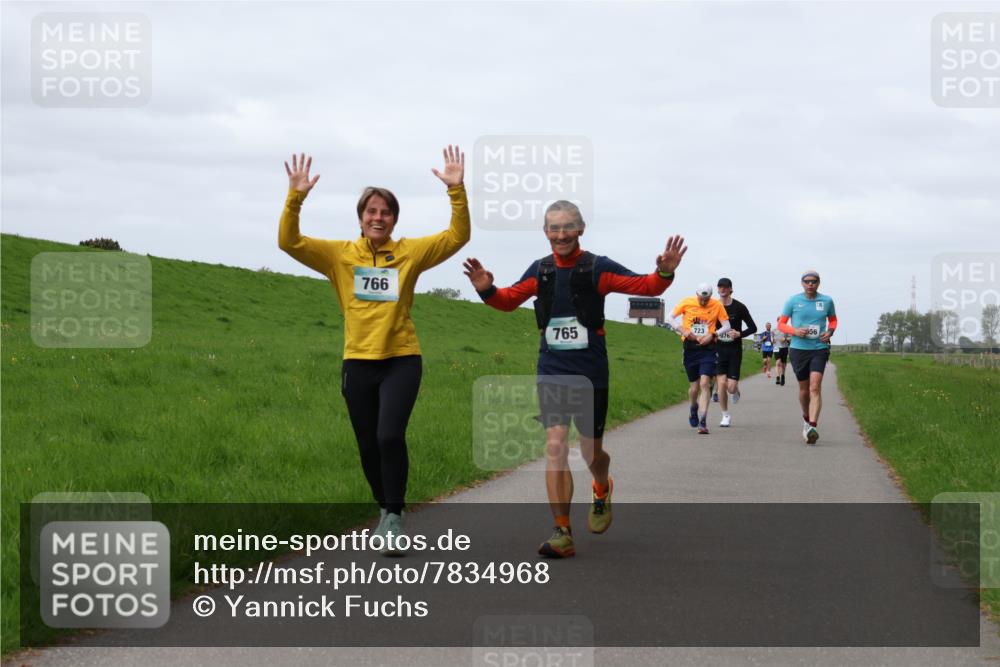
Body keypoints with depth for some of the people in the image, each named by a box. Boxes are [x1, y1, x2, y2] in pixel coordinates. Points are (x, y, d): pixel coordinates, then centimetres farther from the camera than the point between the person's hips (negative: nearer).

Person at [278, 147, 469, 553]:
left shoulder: (410, 253, 2)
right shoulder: (340, 255, 3)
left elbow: (458, 236, -4)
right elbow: (289, 242, -5)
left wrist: (457, 191, -16)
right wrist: (296, 198, -18)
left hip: (402, 361, -2)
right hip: (358, 363, 2)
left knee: (390, 436, -18)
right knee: (368, 445, 11)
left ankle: (395, 518, -5)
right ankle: (385, 509, 34)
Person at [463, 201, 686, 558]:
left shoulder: (597, 268, -6)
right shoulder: (540, 270, 3)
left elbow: (644, 286, -6)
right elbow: (509, 300, 15)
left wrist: (664, 274, -27)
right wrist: (487, 290, -5)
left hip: (590, 375, -2)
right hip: (551, 374, 2)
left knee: (591, 451, 9)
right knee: (555, 446, -11)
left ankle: (602, 489, 46)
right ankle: (562, 533, -8)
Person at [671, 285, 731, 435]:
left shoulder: (717, 306, -2)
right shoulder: (687, 303, -2)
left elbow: (727, 326, 4)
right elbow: (672, 317, 9)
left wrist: (712, 335, -13)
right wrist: (683, 331, -7)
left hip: (708, 348, -1)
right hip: (690, 348, 1)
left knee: (704, 383, -14)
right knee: (694, 385, 7)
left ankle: (703, 422, -14)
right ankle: (693, 410, 40)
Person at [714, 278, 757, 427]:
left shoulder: (739, 307, -2)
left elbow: (753, 328, 3)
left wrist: (739, 334, -14)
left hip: (735, 350, -1)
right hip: (719, 349, 1)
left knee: (731, 387, -8)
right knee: (721, 383, -10)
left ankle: (735, 391, 31)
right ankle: (726, 416, 6)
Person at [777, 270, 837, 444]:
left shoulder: (826, 301, 4)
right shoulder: (793, 301, 0)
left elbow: (833, 319, 21)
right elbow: (781, 324, 6)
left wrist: (830, 331, -1)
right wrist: (795, 331, -14)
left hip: (819, 349, -1)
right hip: (798, 349, 1)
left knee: (815, 387, -16)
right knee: (804, 389, 10)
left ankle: (812, 427, -25)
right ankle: (806, 417, 38)